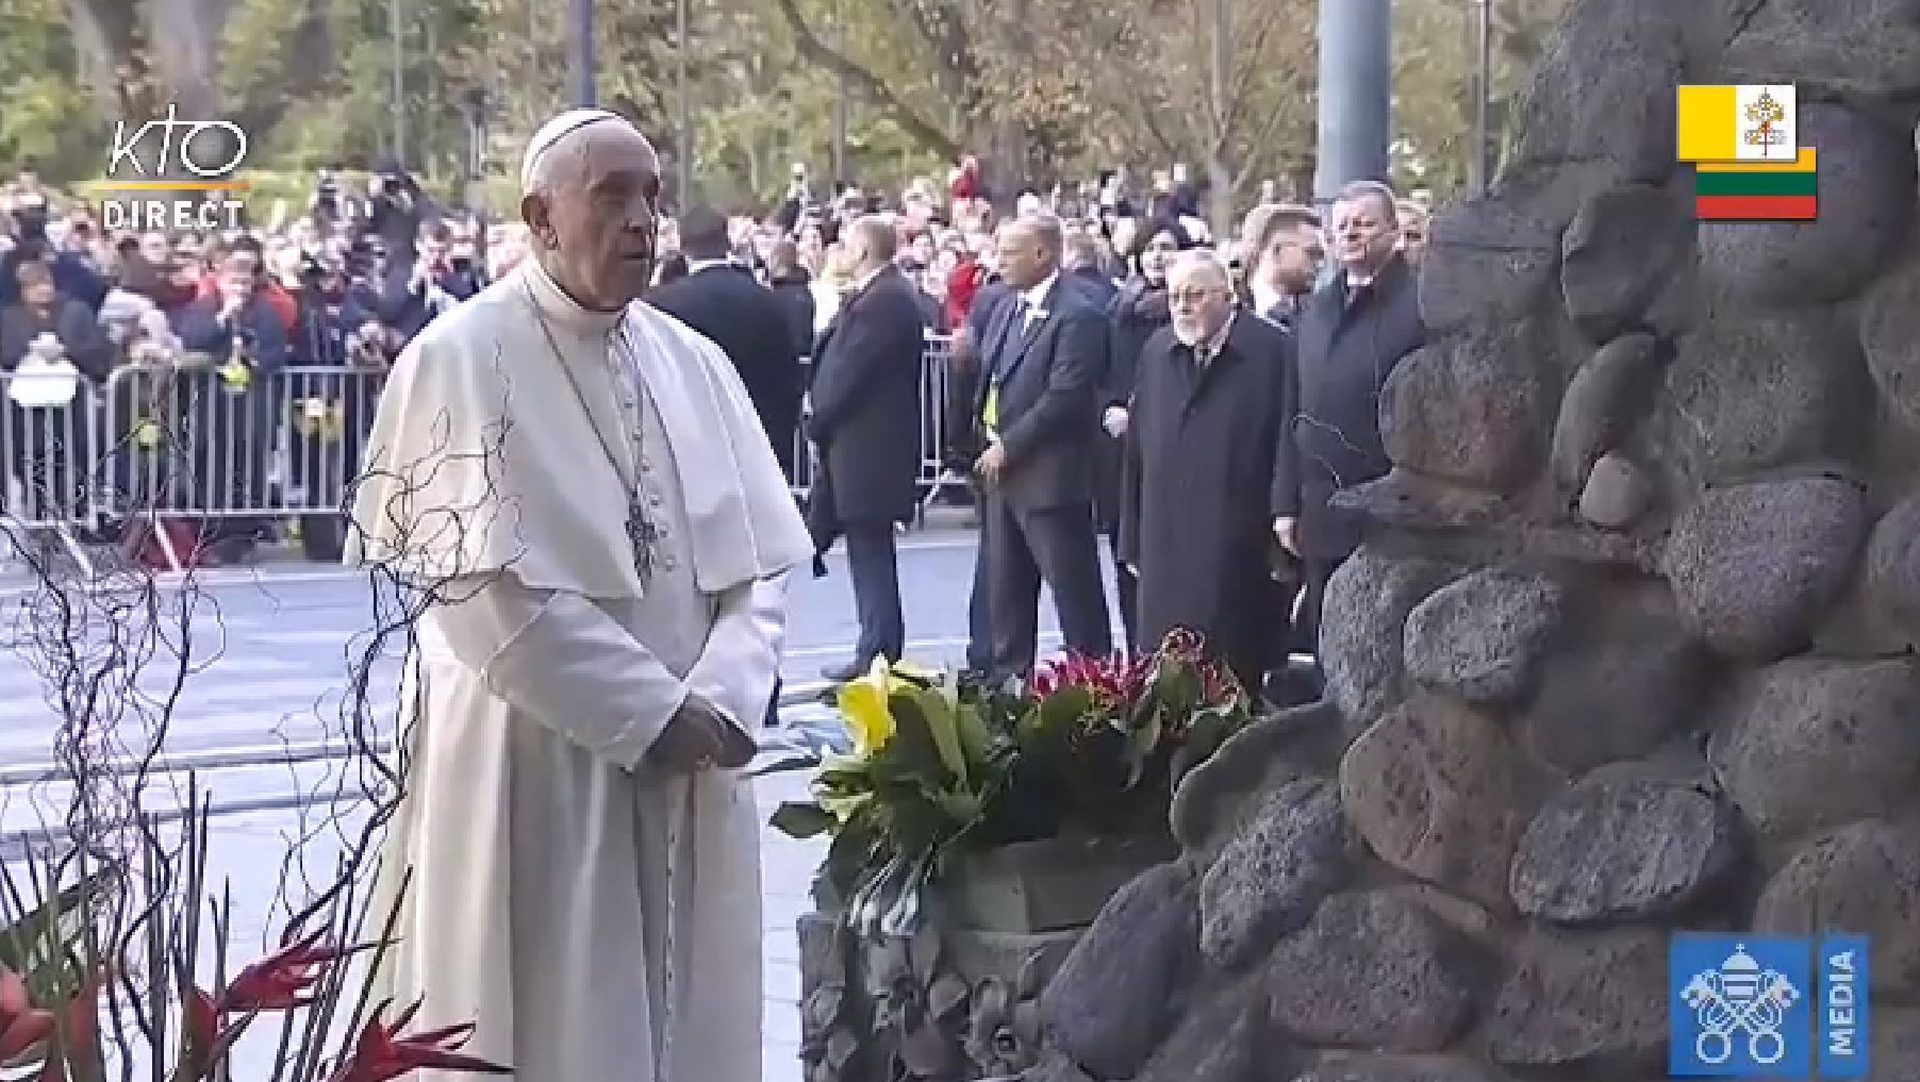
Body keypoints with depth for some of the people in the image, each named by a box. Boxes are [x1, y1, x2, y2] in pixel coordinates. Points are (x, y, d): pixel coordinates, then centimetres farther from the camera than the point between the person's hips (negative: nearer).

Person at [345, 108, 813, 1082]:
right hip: (529, 763, -5)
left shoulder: (693, 363, 9)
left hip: (689, 769, 5)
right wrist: (652, 713, -15)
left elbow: (760, 560, 6)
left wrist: (719, 702, -12)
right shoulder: (461, 359, -8)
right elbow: (482, 583, -14)